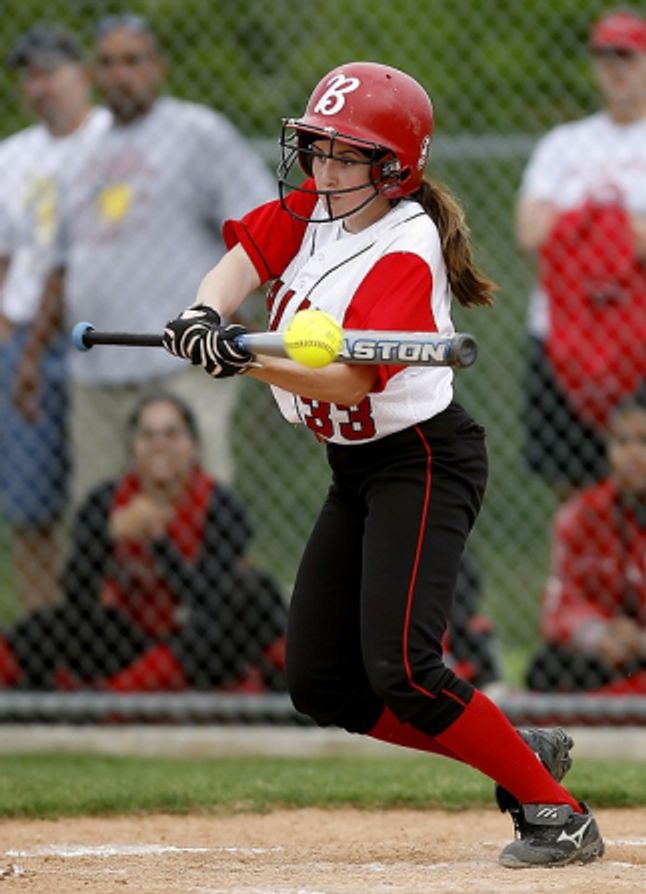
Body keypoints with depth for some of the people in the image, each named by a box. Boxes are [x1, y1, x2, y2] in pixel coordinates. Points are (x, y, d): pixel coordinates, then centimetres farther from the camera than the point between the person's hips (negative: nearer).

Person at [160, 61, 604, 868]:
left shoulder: (404, 256, -23)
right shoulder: (315, 206, 2)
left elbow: (351, 380, -32)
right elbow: (245, 256, -7)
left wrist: (246, 361, -45)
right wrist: (205, 316, -29)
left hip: (423, 461, -9)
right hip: (355, 469, 9)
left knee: (397, 668, -23)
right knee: (321, 686, 7)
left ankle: (558, 815, -13)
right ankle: (519, 753, 17)